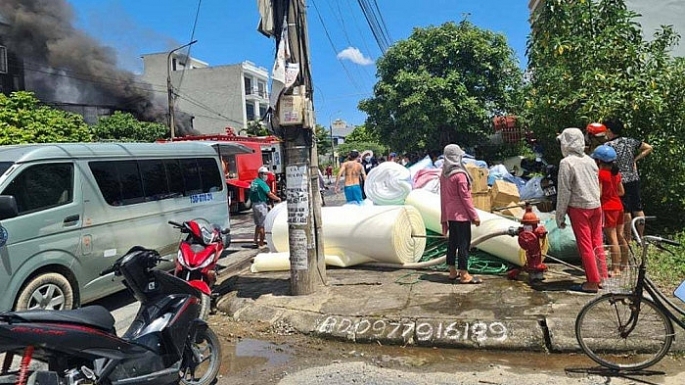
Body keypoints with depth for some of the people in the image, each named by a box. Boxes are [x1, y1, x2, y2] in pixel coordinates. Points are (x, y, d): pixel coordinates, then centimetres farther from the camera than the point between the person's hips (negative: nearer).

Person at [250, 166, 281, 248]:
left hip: (254, 204, 9)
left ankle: (256, 241, 21)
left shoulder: (253, 182, 13)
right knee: (263, 225, -2)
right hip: (261, 204, -9)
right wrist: (277, 198, -2)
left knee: (258, 224, 18)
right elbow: (269, 194, -16)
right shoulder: (261, 183, -13)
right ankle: (261, 243, 0)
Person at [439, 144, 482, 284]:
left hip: (450, 214, 8)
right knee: (464, 243, -2)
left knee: (452, 242, 13)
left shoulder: (444, 175, 7)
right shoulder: (460, 175, -16)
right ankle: (464, 274, 2)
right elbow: (465, 197, -15)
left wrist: (444, 218, 18)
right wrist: (475, 216, -8)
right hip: (461, 214, -8)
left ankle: (452, 272, 20)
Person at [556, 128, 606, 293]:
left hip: (579, 208, -7)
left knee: (585, 246, 0)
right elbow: (597, 186, 12)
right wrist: (596, 202, 19)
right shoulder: (590, 160, 8)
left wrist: (560, 216, -6)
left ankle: (592, 282, 5)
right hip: (596, 206, 7)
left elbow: (564, 192, -13)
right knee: (597, 243, 14)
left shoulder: (566, 163, -12)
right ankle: (602, 277, 22)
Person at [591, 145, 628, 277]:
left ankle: (615, 269, -5)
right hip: (618, 206, 8)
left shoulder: (600, 173, -14)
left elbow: (598, 193, -17)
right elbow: (621, 192, 14)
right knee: (620, 237, 15)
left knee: (612, 239, -7)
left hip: (607, 208, -8)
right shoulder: (616, 173, 10)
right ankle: (623, 265, 25)